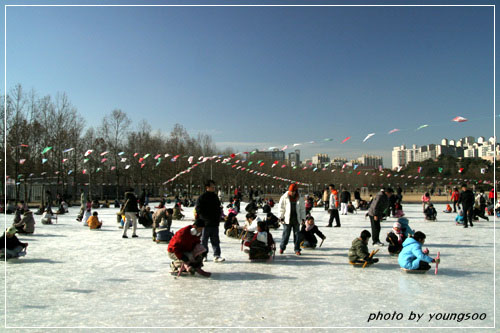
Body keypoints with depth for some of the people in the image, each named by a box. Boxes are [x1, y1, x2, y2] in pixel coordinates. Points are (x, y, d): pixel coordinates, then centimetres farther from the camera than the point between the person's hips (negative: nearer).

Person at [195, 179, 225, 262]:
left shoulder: (215, 196, 14)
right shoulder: (202, 197, -6)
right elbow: (198, 209, -10)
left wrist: (218, 218, 12)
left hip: (215, 223, 5)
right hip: (205, 223, -5)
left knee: (215, 240, 2)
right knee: (204, 240, 5)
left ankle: (216, 256, 2)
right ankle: (203, 255, 18)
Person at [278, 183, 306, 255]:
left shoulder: (299, 198, 5)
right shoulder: (284, 197, -1)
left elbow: (302, 209, 10)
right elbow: (281, 207, 2)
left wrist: (303, 218, 5)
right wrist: (281, 217, -2)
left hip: (296, 219, 2)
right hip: (287, 219, -2)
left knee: (297, 234, 4)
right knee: (286, 234, 2)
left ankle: (297, 249, 12)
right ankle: (282, 247, 19)